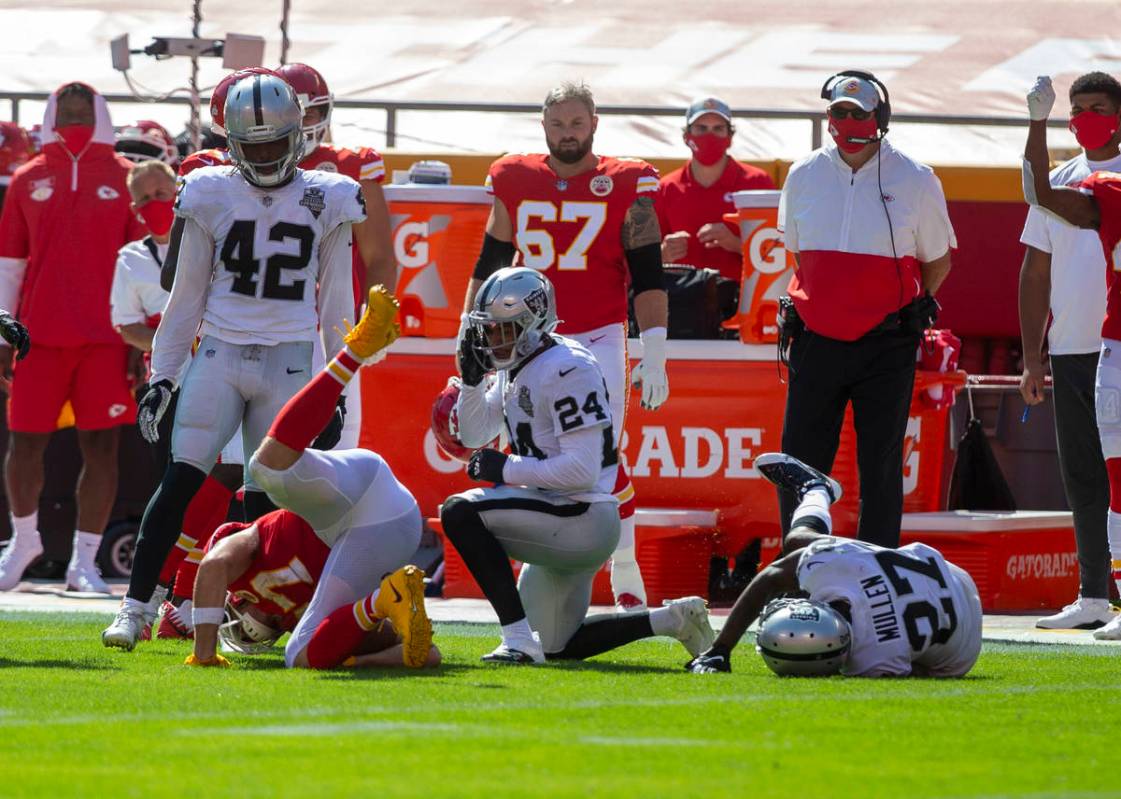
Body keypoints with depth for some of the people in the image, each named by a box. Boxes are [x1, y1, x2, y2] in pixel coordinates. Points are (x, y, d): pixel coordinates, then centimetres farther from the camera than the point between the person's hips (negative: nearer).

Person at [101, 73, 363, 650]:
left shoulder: (326, 202, 3)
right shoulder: (210, 197, 2)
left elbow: (336, 305, 11)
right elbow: (187, 296, 9)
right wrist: (162, 378, 6)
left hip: (288, 364, 1)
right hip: (219, 356, -1)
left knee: (265, 497, 1)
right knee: (181, 480, -12)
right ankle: (136, 607, -12)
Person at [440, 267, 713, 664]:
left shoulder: (567, 370, -19)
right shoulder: (517, 367, 11)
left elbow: (582, 471, -25)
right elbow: (473, 435, 19)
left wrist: (506, 469, -19)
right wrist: (471, 378, 2)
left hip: (583, 518, -11)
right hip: (561, 525, 11)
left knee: (460, 512, -24)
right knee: (558, 648, 19)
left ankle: (519, 640, -24)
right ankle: (672, 620, 25)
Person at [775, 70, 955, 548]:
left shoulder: (914, 181, -3)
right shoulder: (804, 176, 5)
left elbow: (938, 260, 8)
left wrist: (907, 312, 3)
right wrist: (817, 303, 13)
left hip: (886, 347, -2)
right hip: (817, 342, 2)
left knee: (880, 469, 2)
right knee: (798, 469, 1)